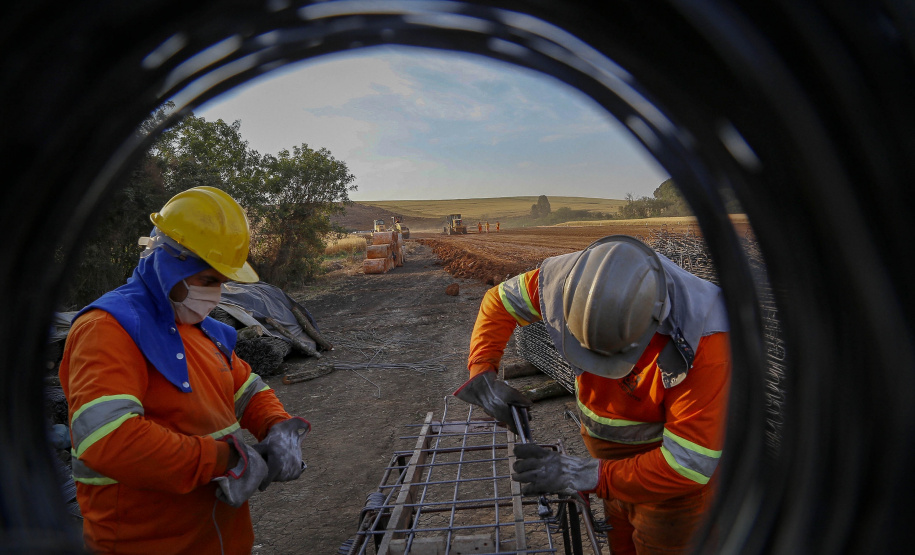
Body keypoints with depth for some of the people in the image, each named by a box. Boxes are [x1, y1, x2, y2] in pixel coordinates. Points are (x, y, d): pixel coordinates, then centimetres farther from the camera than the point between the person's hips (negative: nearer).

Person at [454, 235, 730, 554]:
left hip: (673, 476, -4)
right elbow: (501, 301, -5)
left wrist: (585, 475, -35)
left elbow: (690, 462, -34)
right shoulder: (572, 279, -25)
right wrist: (482, 374, -17)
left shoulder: (701, 337, -37)